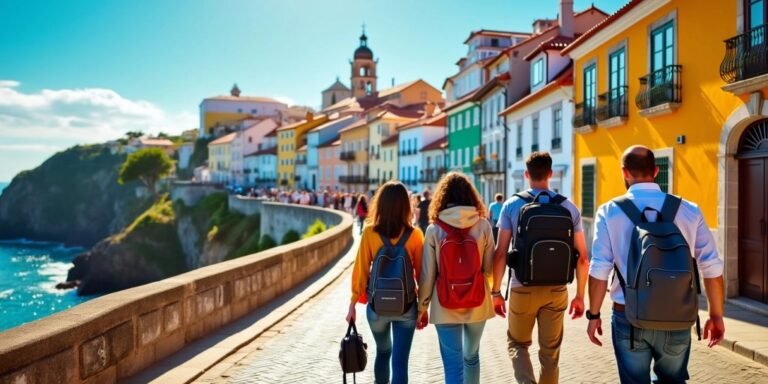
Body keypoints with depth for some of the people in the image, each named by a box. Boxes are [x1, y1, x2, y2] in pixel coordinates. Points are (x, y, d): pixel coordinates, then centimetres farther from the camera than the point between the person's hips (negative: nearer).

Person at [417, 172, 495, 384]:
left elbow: (427, 275, -6)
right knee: (471, 357, 24)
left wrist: (422, 307, 6)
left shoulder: (434, 229, -8)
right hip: (477, 304, 2)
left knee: (453, 365, 4)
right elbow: (490, 269, 0)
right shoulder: (483, 226, -6)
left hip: (445, 306, -2)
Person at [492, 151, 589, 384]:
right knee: (550, 351, 16)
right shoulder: (569, 207, 1)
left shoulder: (512, 205, -5)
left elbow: (501, 253, -7)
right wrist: (580, 295, 11)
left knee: (517, 344, 17)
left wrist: (496, 291, 2)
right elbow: (582, 257, 1)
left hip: (522, 289, -2)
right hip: (556, 290, 2)